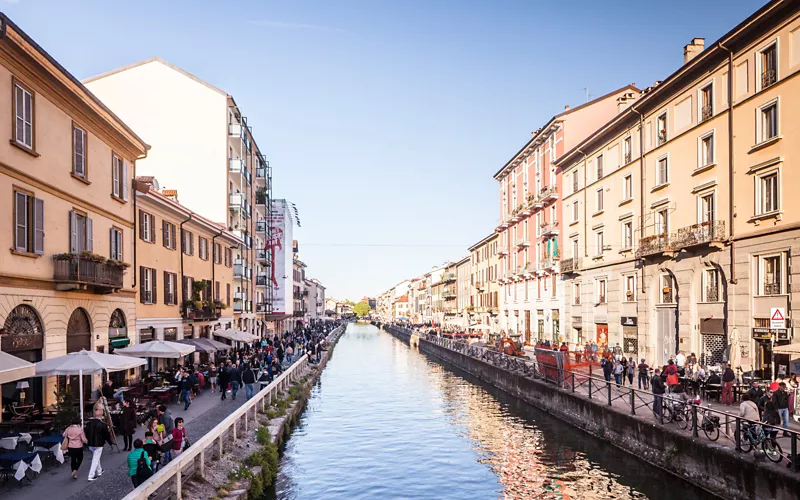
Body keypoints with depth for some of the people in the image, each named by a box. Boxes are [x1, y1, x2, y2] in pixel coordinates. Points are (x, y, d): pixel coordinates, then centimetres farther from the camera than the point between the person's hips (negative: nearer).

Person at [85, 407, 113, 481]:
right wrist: (110, 442, 5)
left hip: (90, 444, 6)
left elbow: (86, 433, 3)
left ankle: (99, 471, 38)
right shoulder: (102, 424, -18)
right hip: (98, 444, -6)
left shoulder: (89, 423, -3)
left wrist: (88, 441, 18)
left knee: (96, 458, 24)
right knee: (95, 459, 2)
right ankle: (91, 476, 2)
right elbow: (107, 435, -11)